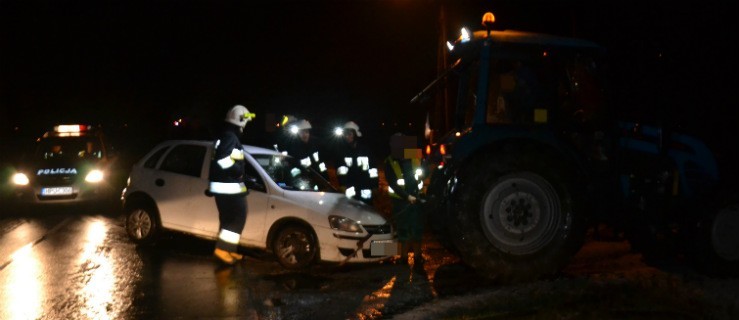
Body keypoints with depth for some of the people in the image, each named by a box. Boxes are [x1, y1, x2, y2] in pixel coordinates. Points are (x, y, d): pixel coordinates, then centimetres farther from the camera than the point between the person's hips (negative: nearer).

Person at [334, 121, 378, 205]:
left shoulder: (365, 149, 6)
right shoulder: (341, 151, 3)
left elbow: (372, 169, 7)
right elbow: (341, 171, -8)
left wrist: (374, 185, 3)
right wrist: (343, 185, -20)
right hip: (350, 191, -1)